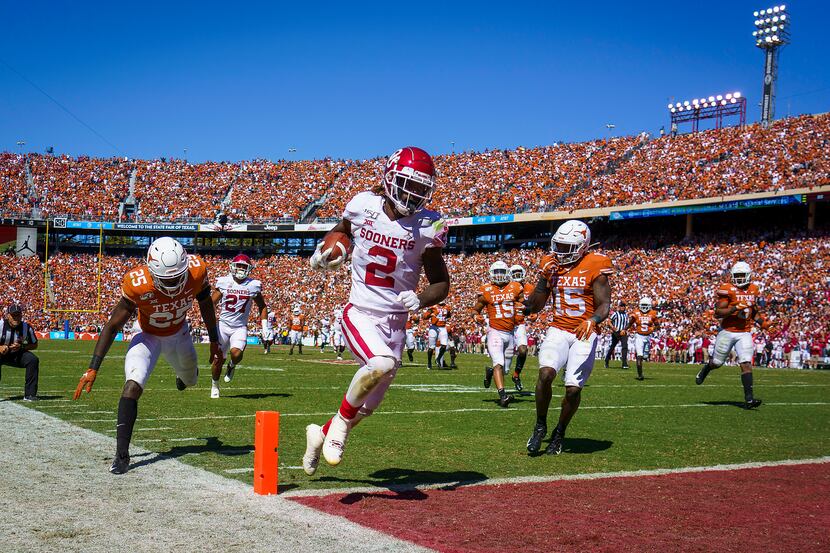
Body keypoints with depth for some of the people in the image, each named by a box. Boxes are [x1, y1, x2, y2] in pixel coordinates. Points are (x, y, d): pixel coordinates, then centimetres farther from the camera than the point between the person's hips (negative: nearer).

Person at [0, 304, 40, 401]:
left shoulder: (26, 327, -10)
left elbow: (34, 345, 1)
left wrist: (21, 347, -18)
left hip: (17, 354, 2)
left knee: (33, 360, -22)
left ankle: (29, 394, -15)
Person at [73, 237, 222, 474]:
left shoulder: (197, 271, -30)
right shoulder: (138, 284, -37)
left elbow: (206, 305, -8)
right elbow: (113, 325, -26)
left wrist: (215, 344, 2)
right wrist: (93, 368, -28)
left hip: (179, 334, 3)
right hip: (148, 336, -3)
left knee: (190, 380, 26)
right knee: (132, 387, -24)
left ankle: (186, 373, 66)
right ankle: (122, 455, -19)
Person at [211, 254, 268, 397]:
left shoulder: (253, 285, 0)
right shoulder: (223, 282, -2)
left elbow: (262, 307, 12)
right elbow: (212, 304, 5)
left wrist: (265, 327, 5)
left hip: (240, 327, 0)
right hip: (223, 325, 0)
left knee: (236, 354, -24)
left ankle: (232, 365, 13)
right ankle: (214, 385, 24)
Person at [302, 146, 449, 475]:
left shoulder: (426, 227, -6)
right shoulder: (363, 206, -5)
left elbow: (441, 283, 0)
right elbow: (341, 230, 18)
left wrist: (421, 300, -21)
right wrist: (326, 252, -2)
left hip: (395, 322, 3)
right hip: (360, 314, -2)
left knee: (368, 405, 11)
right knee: (382, 363, -33)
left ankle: (321, 433, 41)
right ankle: (341, 421, -7)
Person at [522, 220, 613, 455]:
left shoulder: (595, 267, -7)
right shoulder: (551, 265, 5)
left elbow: (604, 306, -8)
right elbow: (535, 306, 9)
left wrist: (591, 321, -29)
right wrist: (545, 278, -4)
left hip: (584, 335, -2)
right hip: (558, 330, 3)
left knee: (573, 388, -8)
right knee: (546, 373, -22)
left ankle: (560, 433, 19)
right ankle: (540, 426, -1)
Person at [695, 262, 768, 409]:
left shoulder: (753, 290, 7)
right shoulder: (727, 289, -11)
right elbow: (717, 313, -15)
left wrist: (761, 321, 5)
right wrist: (735, 308, -26)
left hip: (745, 333, 3)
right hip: (727, 332, -3)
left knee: (746, 364, -11)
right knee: (716, 362, 11)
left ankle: (749, 398, -12)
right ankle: (706, 369, 47)